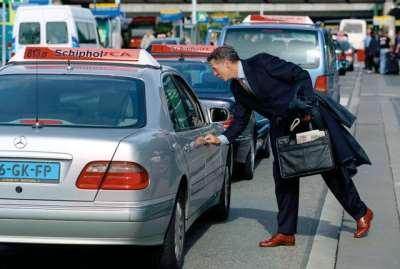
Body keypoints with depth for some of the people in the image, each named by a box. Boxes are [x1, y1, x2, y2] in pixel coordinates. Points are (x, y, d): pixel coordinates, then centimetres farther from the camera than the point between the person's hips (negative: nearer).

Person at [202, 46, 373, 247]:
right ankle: (286, 232, 11)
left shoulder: (260, 63, -17)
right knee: (283, 176, 4)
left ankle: (361, 213, 15)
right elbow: (241, 120, 11)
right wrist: (221, 139, -2)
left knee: (331, 168, -2)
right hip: (281, 126, 7)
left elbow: (301, 75, -15)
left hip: (309, 115, -7)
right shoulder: (237, 88, 6)